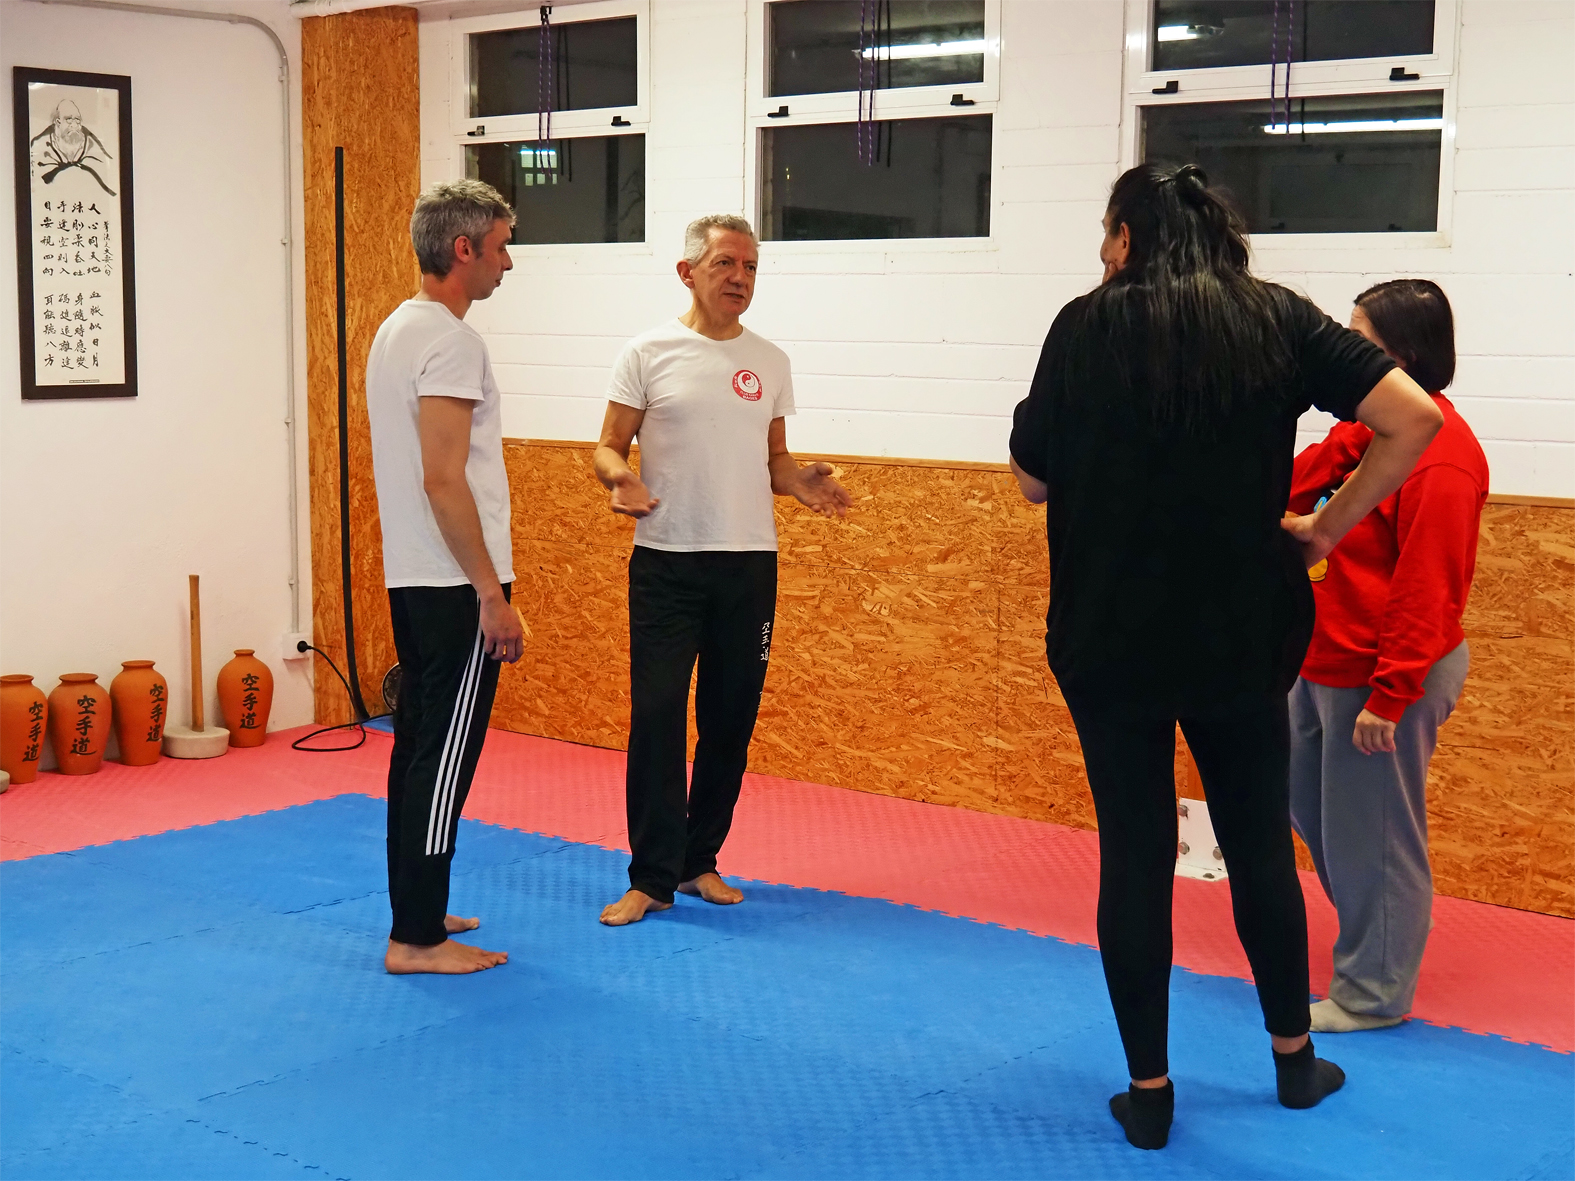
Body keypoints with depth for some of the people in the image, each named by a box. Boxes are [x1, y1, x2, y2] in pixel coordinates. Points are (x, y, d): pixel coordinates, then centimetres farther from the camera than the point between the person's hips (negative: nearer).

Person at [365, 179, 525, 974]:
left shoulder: (398, 329, 15)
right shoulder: (450, 341, -18)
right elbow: (443, 481, -24)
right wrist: (492, 594, -21)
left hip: (412, 581, 11)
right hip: (453, 586, -11)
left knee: (420, 748, 16)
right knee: (445, 757, -5)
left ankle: (417, 912, 25)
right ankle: (418, 938, 1)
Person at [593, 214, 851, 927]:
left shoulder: (770, 363, 11)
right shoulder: (650, 353, 0)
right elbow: (609, 447, 1)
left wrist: (803, 484, -4)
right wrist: (619, 477, -21)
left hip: (749, 562, 4)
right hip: (666, 562, -4)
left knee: (730, 719, 8)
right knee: (656, 715, -6)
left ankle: (700, 860, 22)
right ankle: (652, 877, 2)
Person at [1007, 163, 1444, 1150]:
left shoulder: (1087, 326, -5)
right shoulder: (1279, 321, -1)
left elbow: (1034, 480, 0)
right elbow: (1415, 418, -8)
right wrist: (1324, 530, -2)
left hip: (1108, 638, -1)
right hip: (1240, 635, 2)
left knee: (1135, 854, 8)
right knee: (1261, 846, 17)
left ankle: (1149, 1088, 15)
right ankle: (1295, 1057, 32)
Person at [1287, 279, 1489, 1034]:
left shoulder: (1439, 458, -23)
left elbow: (1427, 594, -23)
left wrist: (1390, 697, -22)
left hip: (1383, 676, -10)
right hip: (1328, 661, 10)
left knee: (1371, 832, 4)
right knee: (1306, 797, 22)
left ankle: (1374, 993, 21)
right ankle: (1395, 920, 42)